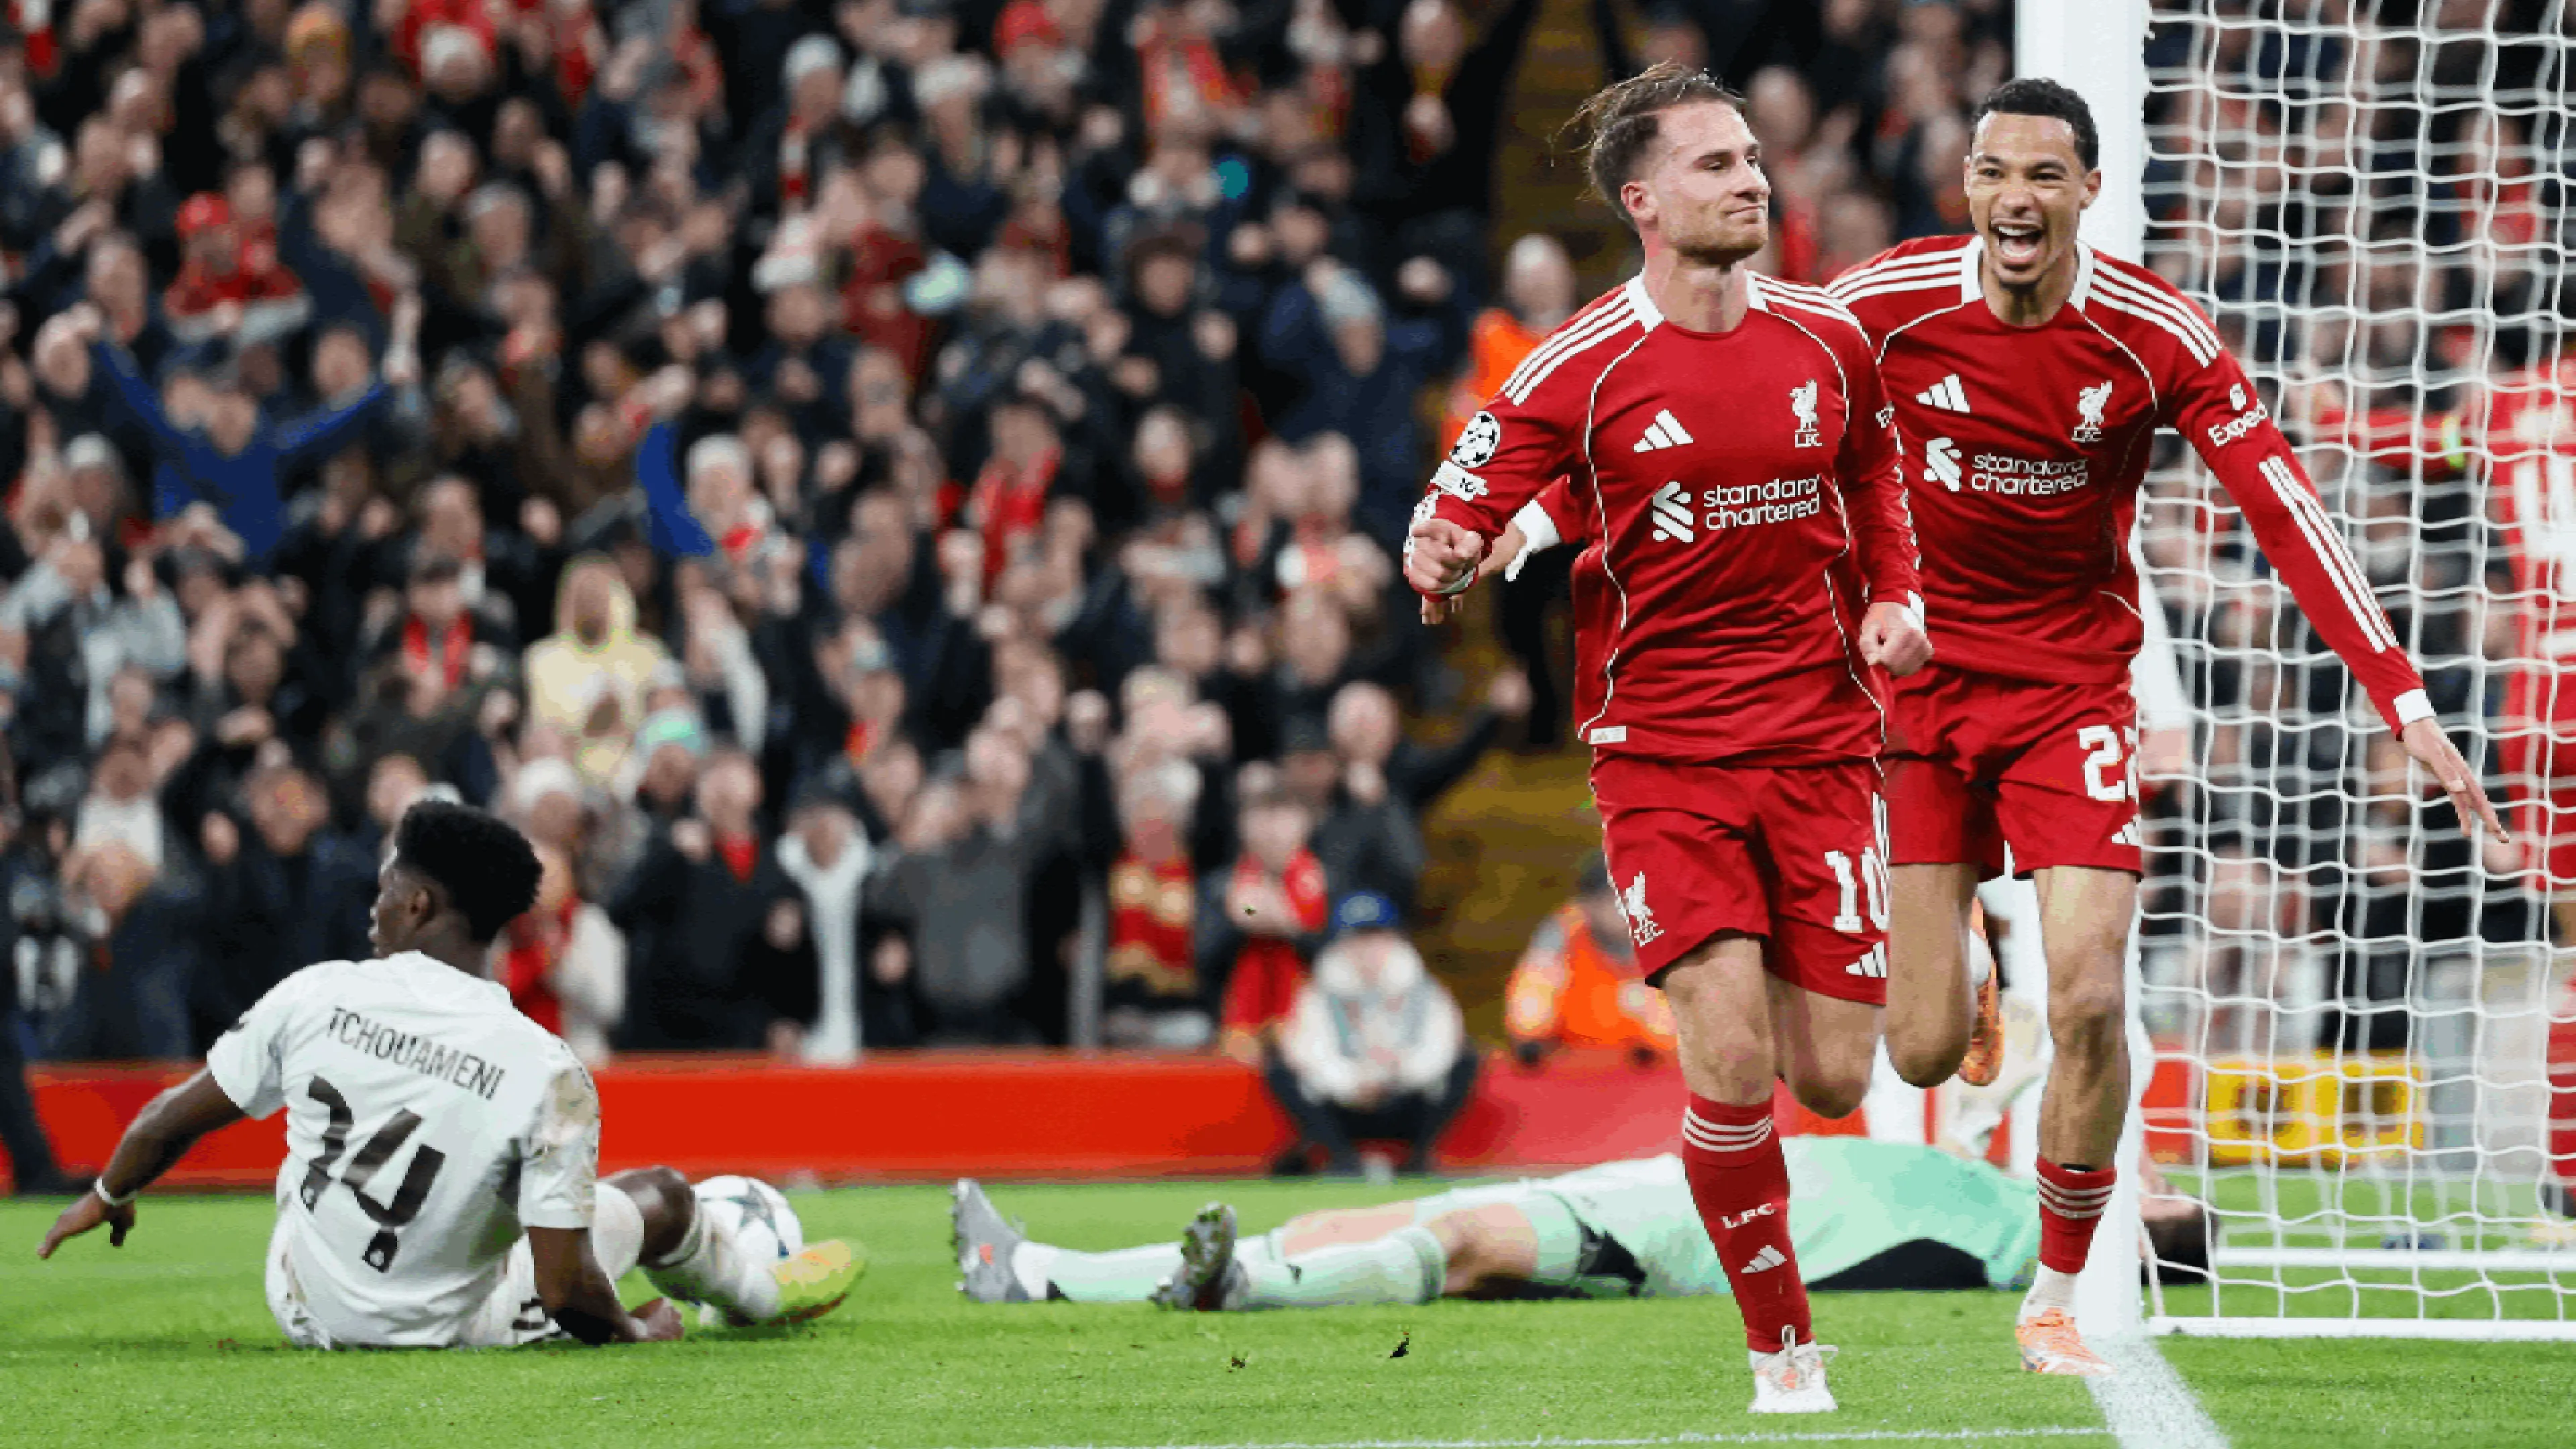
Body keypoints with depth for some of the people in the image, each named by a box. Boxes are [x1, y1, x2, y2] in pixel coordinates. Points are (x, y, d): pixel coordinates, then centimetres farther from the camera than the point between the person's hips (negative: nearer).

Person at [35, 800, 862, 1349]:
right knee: (660, 1198, 17)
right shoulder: (547, 1072, -22)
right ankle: (763, 1295, 49)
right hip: (445, 1329, -2)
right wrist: (632, 1332, 0)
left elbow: (172, 1120, -4)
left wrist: (109, 1195, 18)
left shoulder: (315, 995, -16)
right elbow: (564, 1290, -23)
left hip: (306, 1317, 2)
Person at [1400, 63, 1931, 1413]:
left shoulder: (1827, 340, 4)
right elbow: (1459, 509, -4)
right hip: (1661, 745, -3)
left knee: (1833, 1076, -2)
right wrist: (1441, 558, -27)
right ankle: (1784, 1354, 0)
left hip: (1819, 734, 3)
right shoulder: (1581, 371, -7)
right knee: (1728, 1062, -15)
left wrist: (1893, 599, 5)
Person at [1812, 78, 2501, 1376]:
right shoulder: (1885, 304, -12)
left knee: (2089, 999, -15)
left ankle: (2057, 1301, 5)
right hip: (1919, 674, 0)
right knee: (1926, 1052, -3)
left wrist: (2405, 703, -19)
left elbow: (2286, 511, -13)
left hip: (2071, 684, 0)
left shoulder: (2154, 336, -12)